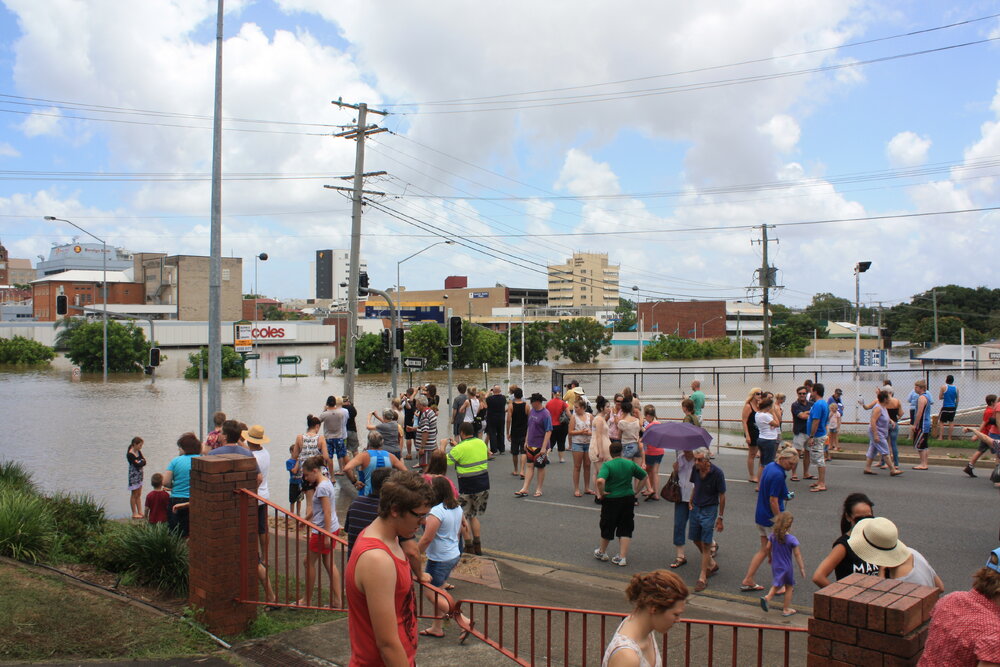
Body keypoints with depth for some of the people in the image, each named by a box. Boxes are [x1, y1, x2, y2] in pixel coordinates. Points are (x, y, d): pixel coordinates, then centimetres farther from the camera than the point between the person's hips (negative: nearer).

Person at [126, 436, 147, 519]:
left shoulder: (138, 452, 7)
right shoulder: (130, 454, -17)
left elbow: (144, 461, 0)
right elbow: (137, 465, -22)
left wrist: (140, 462, -17)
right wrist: (142, 461, -6)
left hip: (139, 475, 8)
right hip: (133, 475, -8)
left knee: (139, 494, 12)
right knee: (134, 495, 1)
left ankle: (140, 512, 18)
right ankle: (134, 513, 9)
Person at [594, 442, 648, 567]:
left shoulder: (607, 465, -14)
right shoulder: (630, 464, 0)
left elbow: (600, 481, -31)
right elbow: (644, 476, 10)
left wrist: (601, 493, -15)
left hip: (611, 500, -3)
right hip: (628, 499, 3)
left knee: (607, 527, 14)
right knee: (625, 529, 11)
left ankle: (602, 552, 32)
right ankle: (623, 557, 7)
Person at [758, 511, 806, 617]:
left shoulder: (773, 535, -7)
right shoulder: (791, 539, -18)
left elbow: (768, 548, 1)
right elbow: (797, 555, -14)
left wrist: (769, 557, 20)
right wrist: (802, 568, -5)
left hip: (775, 565, 4)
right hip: (787, 567, -4)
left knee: (777, 585, 20)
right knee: (789, 587, 14)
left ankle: (767, 598, -5)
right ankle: (786, 609, 19)